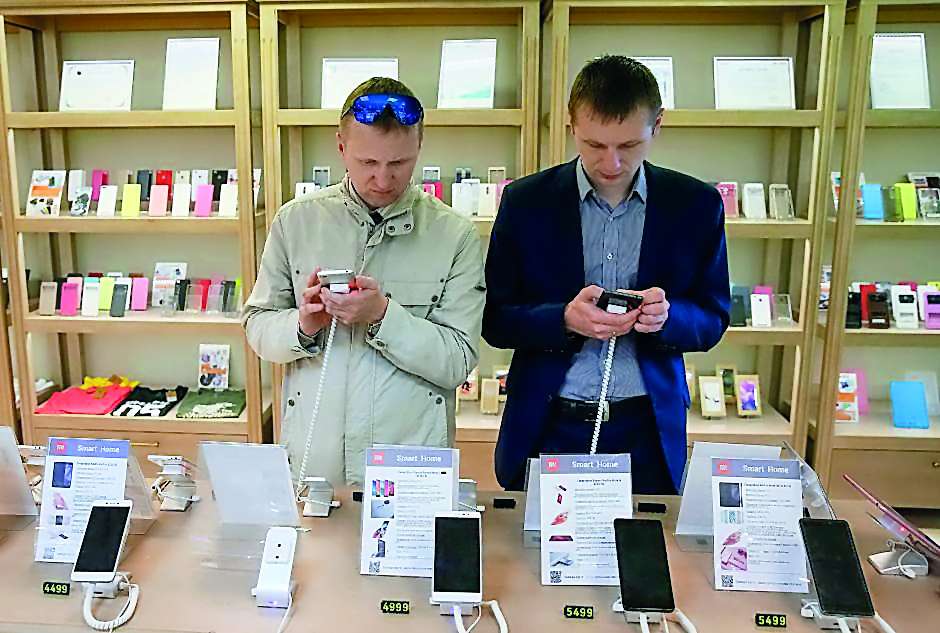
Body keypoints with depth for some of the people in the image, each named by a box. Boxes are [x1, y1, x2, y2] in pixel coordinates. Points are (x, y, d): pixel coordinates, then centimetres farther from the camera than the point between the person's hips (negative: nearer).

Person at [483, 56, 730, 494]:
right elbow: (495, 320, -4)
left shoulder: (697, 204, -1)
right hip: (547, 429, 0)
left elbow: (712, 320, 4)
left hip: (648, 432, 1)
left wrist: (667, 315, -19)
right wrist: (565, 319, -22)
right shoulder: (526, 201, -3)